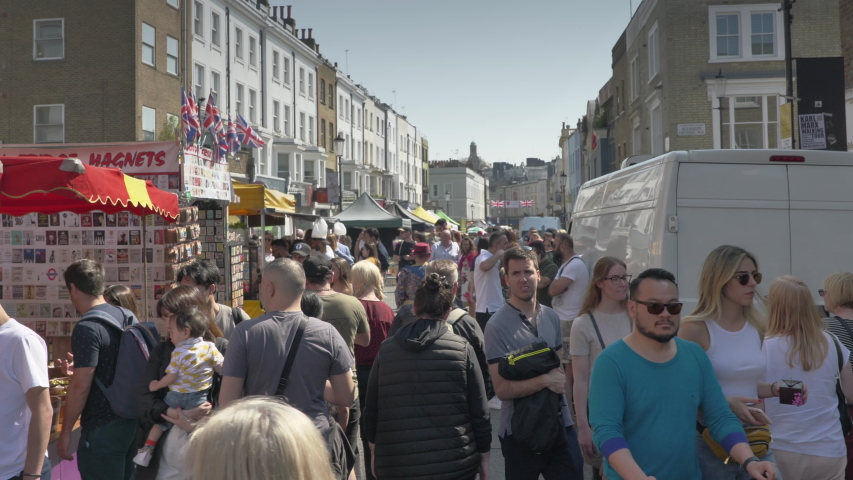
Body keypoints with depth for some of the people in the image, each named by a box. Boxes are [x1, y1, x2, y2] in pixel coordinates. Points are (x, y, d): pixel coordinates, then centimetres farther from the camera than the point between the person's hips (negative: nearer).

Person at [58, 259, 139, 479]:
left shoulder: (87, 328, -19)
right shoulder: (129, 317, 6)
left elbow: (80, 386, -20)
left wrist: (66, 431, -10)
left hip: (103, 429, -8)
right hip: (133, 420, 8)